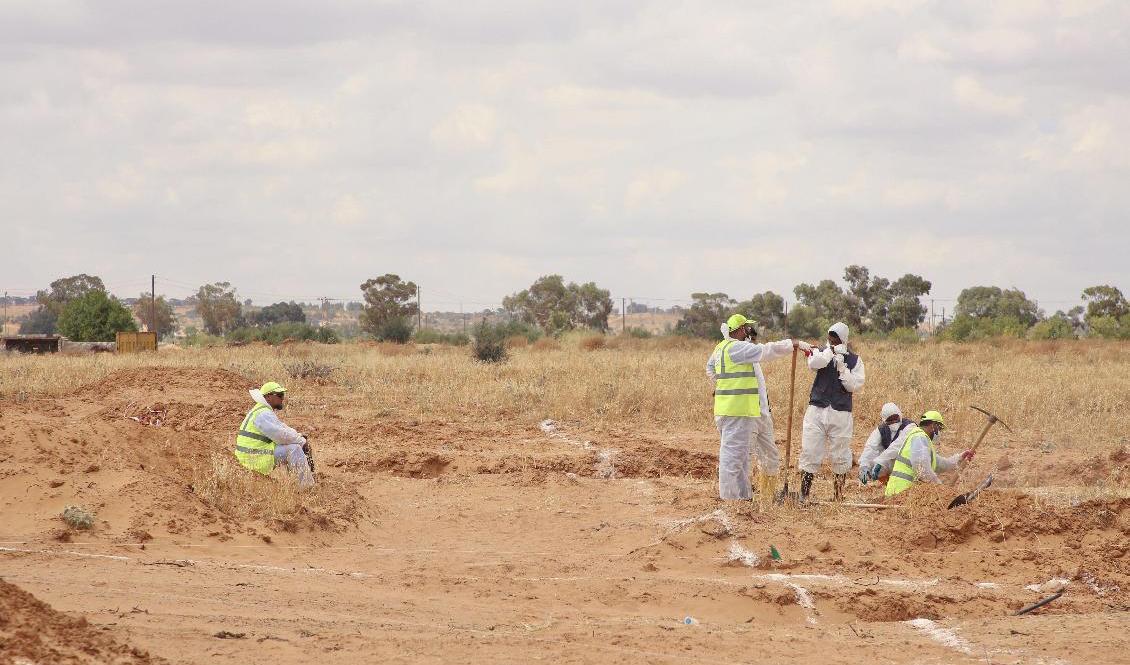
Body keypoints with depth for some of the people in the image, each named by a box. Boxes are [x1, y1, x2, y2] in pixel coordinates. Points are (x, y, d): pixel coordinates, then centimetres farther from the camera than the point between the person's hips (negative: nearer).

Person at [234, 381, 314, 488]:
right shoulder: (263, 414, -19)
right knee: (294, 449, -19)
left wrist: (300, 437, 6)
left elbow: (282, 429, 21)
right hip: (256, 459, -11)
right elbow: (281, 436, -23)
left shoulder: (266, 411, 16)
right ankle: (307, 486, -19)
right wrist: (301, 441, -10)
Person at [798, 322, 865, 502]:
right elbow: (813, 363, -17)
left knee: (840, 455, 4)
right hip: (817, 410, 0)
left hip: (841, 413, 0)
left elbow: (854, 386, -5)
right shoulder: (821, 353, 7)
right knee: (809, 452, -3)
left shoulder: (854, 361, 6)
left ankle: (838, 494, 15)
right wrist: (832, 352, -21)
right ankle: (803, 493, 1)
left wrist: (842, 367, -12)